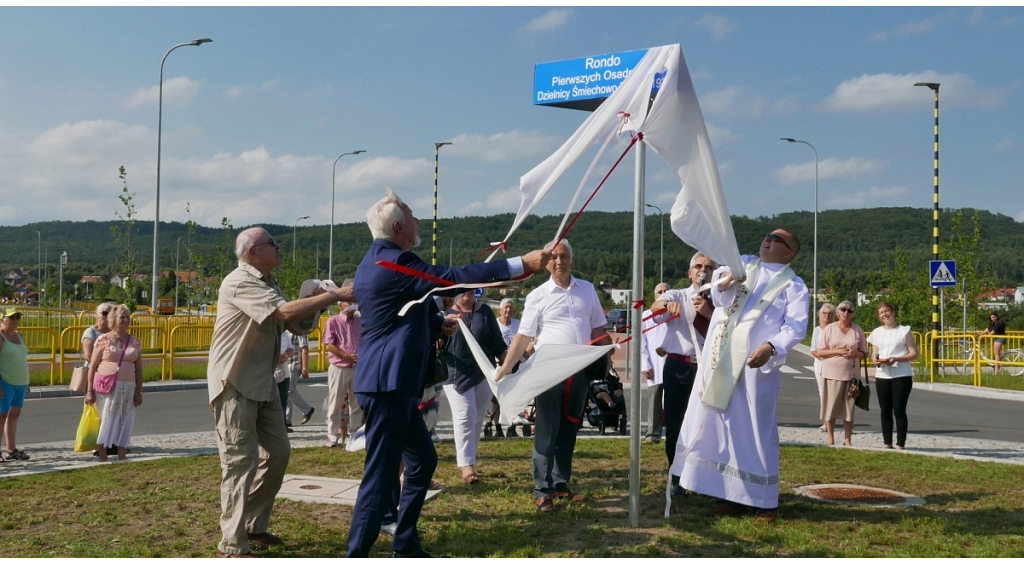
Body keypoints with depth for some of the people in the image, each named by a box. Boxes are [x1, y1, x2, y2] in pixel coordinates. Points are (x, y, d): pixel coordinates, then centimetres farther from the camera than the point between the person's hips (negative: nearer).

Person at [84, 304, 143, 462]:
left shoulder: (135, 343, 9)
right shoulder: (103, 340, 0)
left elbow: (139, 369, 10)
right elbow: (92, 366, -1)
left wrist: (138, 391, 3)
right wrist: (90, 391, -6)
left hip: (127, 388, 3)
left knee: (124, 424, 4)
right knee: (105, 422, 0)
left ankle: (121, 459, 12)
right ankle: (102, 459, 5)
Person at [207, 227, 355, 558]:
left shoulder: (267, 283, 13)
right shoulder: (240, 283, -18)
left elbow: (295, 324, 14)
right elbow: (287, 311, -29)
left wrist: (317, 304, -4)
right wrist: (336, 295, -24)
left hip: (263, 383, 9)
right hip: (234, 384, -9)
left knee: (277, 453, 12)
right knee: (241, 461, -8)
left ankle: (253, 525, 25)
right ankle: (231, 546, -1)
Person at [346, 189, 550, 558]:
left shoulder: (377, 262, 16)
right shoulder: (393, 262, -16)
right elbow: (453, 279, -23)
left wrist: (439, 323, 34)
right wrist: (520, 264, -22)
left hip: (394, 384, 11)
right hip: (388, 384, -11)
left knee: (422, 460, 19)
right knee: (381, 473, -6)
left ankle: (405, 546, 27)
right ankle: (356, 554, 0)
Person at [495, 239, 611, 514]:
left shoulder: (587, 289, 9)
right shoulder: (538, 296, -2)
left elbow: (598, 328, 15)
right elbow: (523, 335, -6)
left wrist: (606, 359, 8)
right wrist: (506, 367, -13)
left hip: (580, 369, 4)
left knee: (569, 430, 12)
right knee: (547, 431, -1)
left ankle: (561, 484, 22)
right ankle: (542, 490, 4)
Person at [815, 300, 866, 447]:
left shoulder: (858, 330, 7)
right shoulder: (829, 329, 3)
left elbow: (864, 353, 10)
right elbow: (819, 352, 0)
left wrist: (854, 353, -12)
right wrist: (837, 351, -14)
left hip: (851, 373, 1)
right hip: (832, 373, -1)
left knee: (849, 407, 2)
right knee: (831, 406, -1)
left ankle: (848, 439, 8)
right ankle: (830, 439, 8)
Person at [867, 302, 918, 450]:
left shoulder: (904, 331, 1)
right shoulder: (877, 333, 13)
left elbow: (914, 354, -2)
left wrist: (896, 359, -17)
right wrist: (875, 360, -7)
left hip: (902, 376, -4)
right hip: (882, 376, 4)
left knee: (899, 410, -5)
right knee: (885, 411, 6)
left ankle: (900, 445, -1)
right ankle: (886, 443, 13)